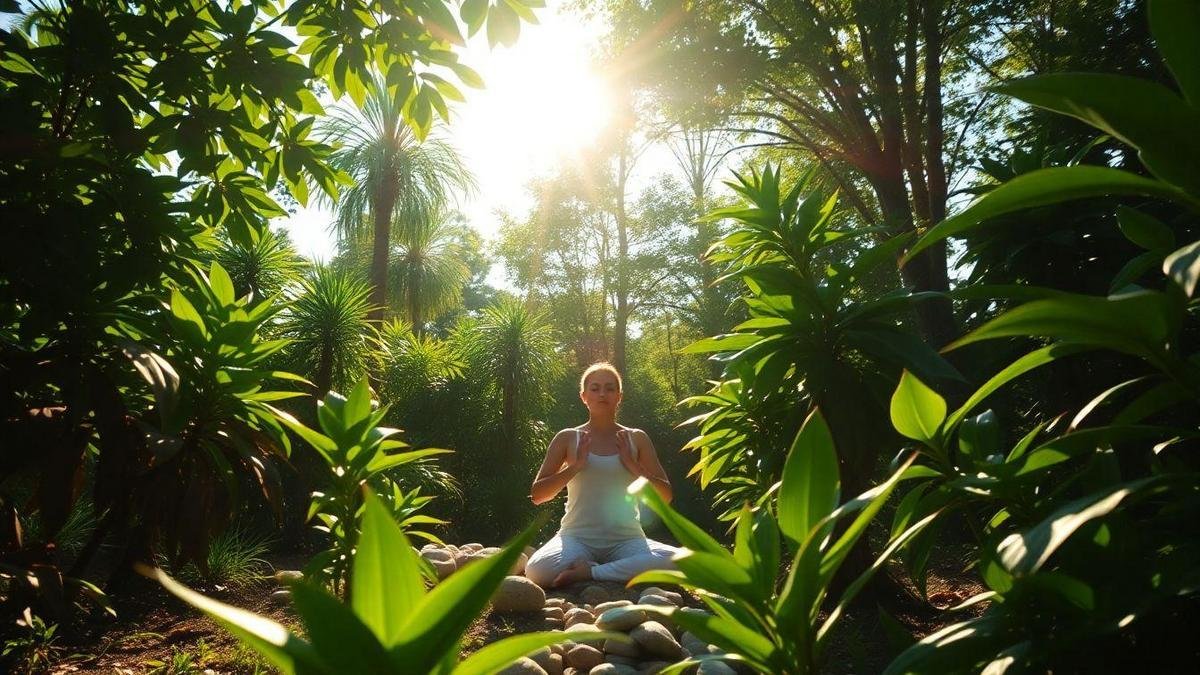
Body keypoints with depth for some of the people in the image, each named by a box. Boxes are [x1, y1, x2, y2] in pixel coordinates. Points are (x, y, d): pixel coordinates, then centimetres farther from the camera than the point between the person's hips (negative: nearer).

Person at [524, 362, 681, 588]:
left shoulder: (636, 439, 8)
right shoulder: (568, 438, 5)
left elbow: (665, 496, 7)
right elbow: (537, 495, 2)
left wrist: (632, 465, -6)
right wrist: (576, 466, -10)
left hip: (626, 539, 1)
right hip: (578, 537, -1)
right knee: (537, 570, -35)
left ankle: (589, 572, -18)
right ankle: (620, 571, -10)